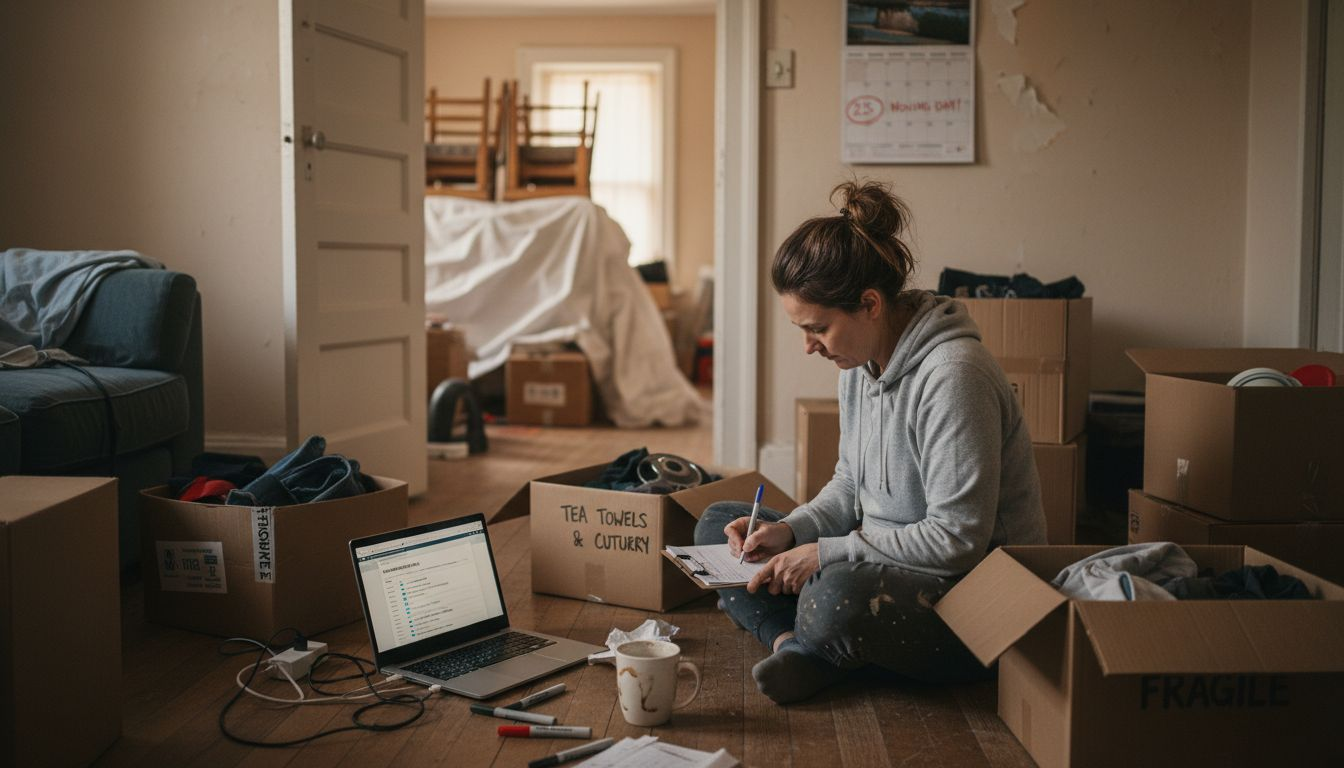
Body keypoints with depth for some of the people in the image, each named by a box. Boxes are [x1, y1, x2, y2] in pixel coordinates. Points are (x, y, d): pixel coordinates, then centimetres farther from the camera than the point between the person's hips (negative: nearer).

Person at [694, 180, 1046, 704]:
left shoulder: (952, 375, -24)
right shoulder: (862, 360, 4)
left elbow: (958, 539, -25)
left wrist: (826, 553, -21)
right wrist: (791, 532, -4)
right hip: (882, 559, 10)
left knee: (837, 596, -41)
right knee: (717, 526, 6)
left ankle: (810, 650, -6)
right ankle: (798, 643, -17)